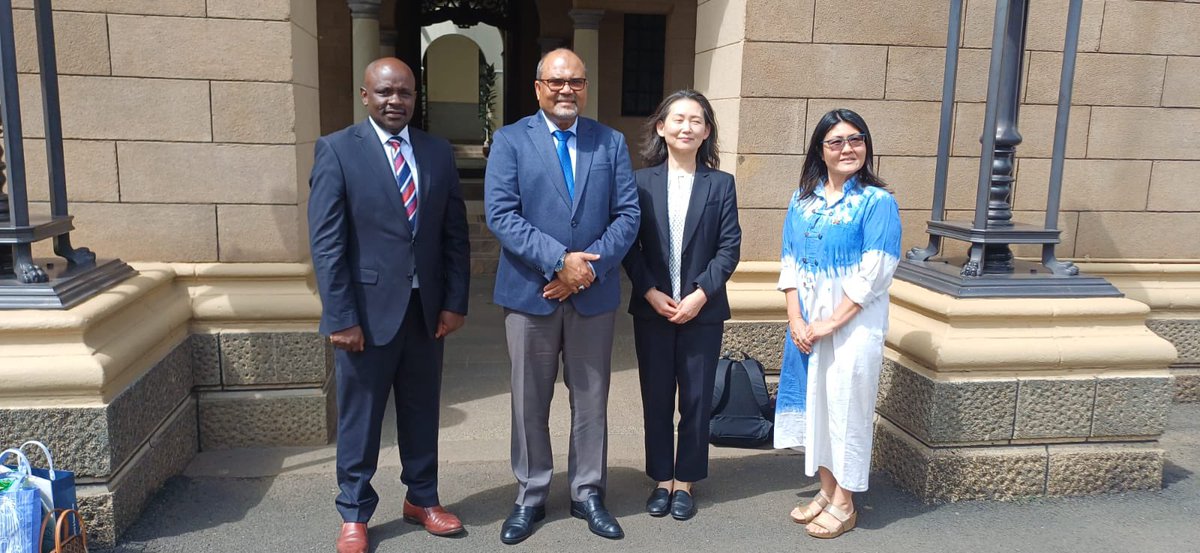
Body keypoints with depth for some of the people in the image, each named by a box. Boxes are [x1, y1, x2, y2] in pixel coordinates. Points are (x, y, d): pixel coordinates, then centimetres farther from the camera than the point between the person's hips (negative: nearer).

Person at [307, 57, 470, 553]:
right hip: (368, 309, -3)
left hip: (427, 308, 4)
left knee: (422, 410, 16)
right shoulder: (337, 150, -6)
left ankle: (422, 498, 34)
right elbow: (326, 241, -10)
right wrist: (341, 316, -14)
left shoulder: (438, 152, 6)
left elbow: (455, 234, 6)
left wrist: (455, 302, 0)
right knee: (359, 417, 10)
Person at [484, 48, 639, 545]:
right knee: (529, 401, 10)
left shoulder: (611, 142, 6)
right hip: (530, 292, -1)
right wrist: (560, 259, -19)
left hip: (594, 293, 2)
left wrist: (590, 265, -14)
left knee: (591, 398, 11)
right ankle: (530, 496, 25)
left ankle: (588, 493, 27)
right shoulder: (510, 140, -1)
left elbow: (627, 214, 0)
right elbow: (500, 214, -11)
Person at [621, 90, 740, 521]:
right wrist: (650, 292, -12)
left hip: (703, 310, 0)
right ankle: (661, 479, 24)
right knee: (656, 398, 10)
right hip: (652, 308, 0)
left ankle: (685, 481, 22)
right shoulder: (642, 181, 1)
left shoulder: (721, 184, 2)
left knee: (696, 399, 7)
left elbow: (729, 247, -3)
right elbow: (630, 244, -2)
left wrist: (701, 294, -13)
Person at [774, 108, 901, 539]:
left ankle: (844, 504, 18)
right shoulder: (802, 201, 7)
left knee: (845, 405, 3)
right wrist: (796, 320, -5)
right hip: (806, 324, 5)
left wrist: (830, 323, -15)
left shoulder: (877, 202, -8)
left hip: (853, 324, -5)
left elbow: (873, 274, -13)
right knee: (815, 402, 11)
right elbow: (790, 263, 6)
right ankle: (825, 491, 28)